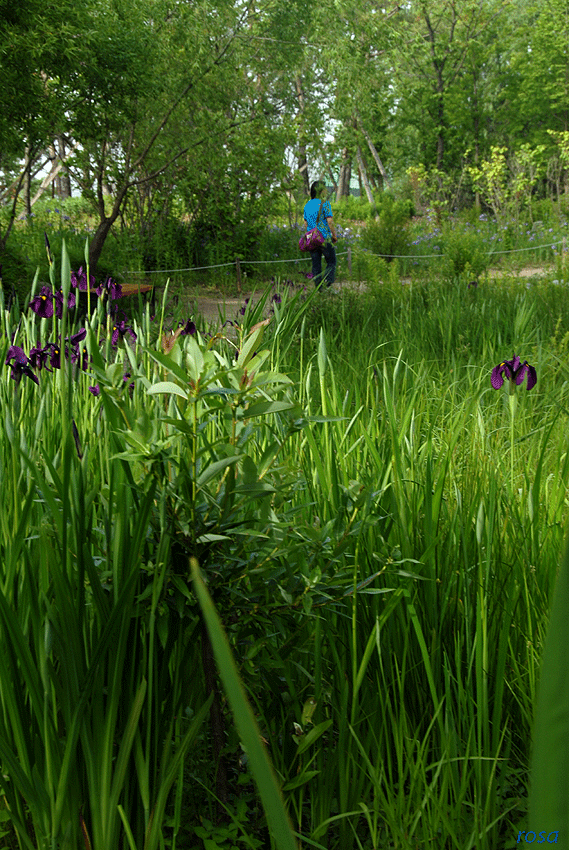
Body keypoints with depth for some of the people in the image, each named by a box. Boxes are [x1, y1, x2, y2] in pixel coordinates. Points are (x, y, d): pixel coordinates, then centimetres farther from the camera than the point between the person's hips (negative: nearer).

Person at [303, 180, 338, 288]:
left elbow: (306, 223, 14)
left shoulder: (307, 204, 10)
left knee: (316, 263, 9)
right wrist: (334, 235, -4)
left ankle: (318, 286, 8)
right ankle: (328, 279, -15)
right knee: (331, 262, 6)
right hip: (324, 238, -5)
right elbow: (330, 221, -14)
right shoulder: (324, 203, -10)